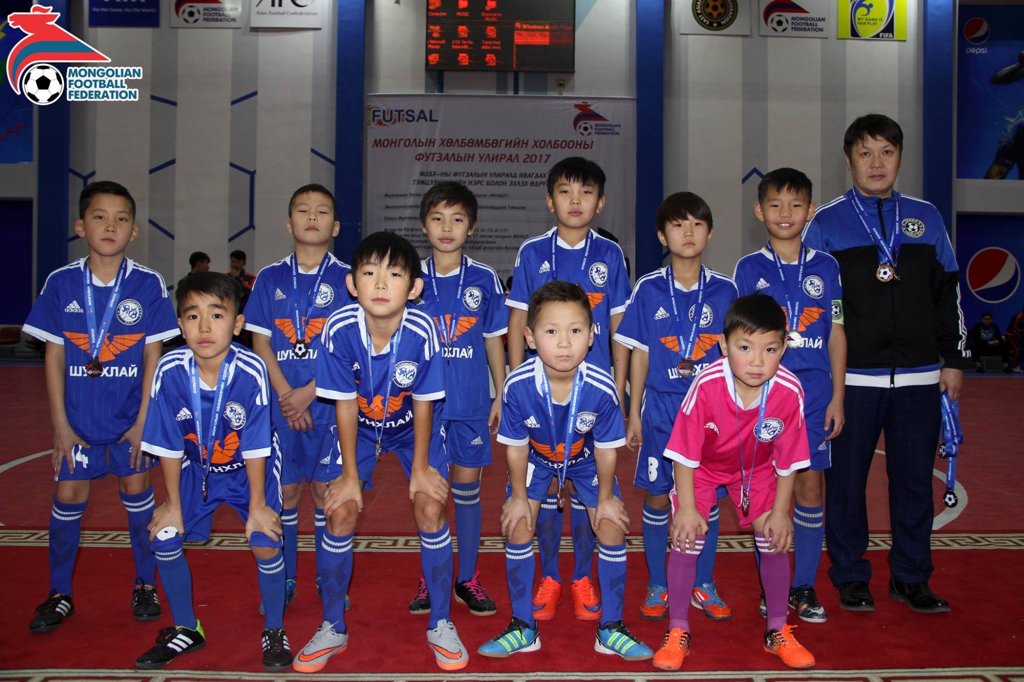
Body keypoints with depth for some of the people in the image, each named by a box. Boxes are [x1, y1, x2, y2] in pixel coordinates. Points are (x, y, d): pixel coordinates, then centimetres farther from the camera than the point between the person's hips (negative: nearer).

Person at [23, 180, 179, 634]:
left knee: (136, 490, 8)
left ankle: (145, 585, 25)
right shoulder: (61, 283, -4)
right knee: (68, 496, 6)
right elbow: (54, 356, 0)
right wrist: (60, 423, -3)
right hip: (77, 417, 1)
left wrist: (144, 420, -7)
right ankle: (59, 594, 22)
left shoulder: (148, 284, -7)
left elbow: (153, 357, -4)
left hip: (130, 417, -1)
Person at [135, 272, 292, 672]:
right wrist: (172, 503, -4)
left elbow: (255, 448, -21)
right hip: (197, 469, 3)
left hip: (249, 469, -3)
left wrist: (257, 505, -14)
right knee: (164, 538, -4)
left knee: (266, 544, -14)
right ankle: (186, 630, 21)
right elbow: (169, 445, -11)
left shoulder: (250, 372, -30)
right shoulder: (170, 371, -23)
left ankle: (274, 631, 13)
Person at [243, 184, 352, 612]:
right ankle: (283, 580, 21)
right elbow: (260, 343, 4)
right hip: (280, 403, 2)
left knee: (326, 490, 4)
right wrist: (285, 394, -9)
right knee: (284, 491, 8)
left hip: (328, 402, -2)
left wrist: (309, 392, -13)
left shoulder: (345, 279, 0)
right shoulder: (270, 279, 6)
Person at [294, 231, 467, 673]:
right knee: (341, 512, -8)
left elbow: (423, 402, -18)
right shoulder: (339, 329, -30)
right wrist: (350, 474, -12)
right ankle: (332, 628, 12)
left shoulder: (422, 331, -32)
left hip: (412, 425, -1)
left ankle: (440, 624, 8)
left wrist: (421, 467, -9)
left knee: (430, 508, -11)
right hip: (360, 426, 1)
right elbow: (345, 405, -18)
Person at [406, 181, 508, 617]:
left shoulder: (485, 279, 1)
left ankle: (467, 579, 20)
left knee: (467, 485, 7)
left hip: (471, 401, 0)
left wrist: (502, 396, 5)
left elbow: (494, 341, 6)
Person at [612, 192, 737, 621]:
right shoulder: (648, 289, -1)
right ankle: (657, 586, 21)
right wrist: (633, 414, 2)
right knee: (656, 498, 5)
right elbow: (639, 355, 3)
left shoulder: (724, 291, 2)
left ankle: (704, 586, 24)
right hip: (660, 408, -1)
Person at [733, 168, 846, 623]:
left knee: (810, 486, 3)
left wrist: (837, 397, 3)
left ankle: (804, 587, 16)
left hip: (814, 392, 1)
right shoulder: (749, 269, 3)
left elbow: (836, 333, 8)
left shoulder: (826, 267, 7)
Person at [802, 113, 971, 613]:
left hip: (919, 379, 3)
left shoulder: (926, 218, 10)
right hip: (850, 380, -2)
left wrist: (954, 359, 10)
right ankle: (850, 577, 19)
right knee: (846, 481, 4)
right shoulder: (825, 223, 1)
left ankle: (911, 577, 24)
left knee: (915, 480, 9)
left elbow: (948, 294, 14)